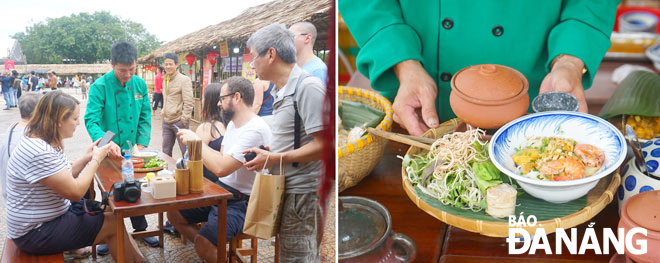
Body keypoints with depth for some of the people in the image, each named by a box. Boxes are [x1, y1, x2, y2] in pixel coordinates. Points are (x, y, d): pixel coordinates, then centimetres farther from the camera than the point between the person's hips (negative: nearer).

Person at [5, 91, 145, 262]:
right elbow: (75, 192, -25)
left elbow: (65, 177, 14)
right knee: (114, 224, -7)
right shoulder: (39, 152, -28)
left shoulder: (49, 144, 3)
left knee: (110, 213, 7)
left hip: (54, 214, 9)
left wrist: (86, 158, 1)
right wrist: (96, 160, -14)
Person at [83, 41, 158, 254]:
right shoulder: (100, 86, -16)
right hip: (109, 154, -3)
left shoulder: (139, 84, -2)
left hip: (132, 151, 3)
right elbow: (91, 120, -22)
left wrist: (142, 144, -7)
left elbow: (145, 117, 2)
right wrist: (107, 143, -37)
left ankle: (140, 229, 33)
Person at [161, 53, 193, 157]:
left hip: (179, 121, -7)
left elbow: (188, 102, -13)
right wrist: (163, 112, 13)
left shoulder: (184, 80, -9)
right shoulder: (165, 80, 14)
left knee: (185, 150, 0)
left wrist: (184, 120, -16)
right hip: (166, 121, 7)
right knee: (166, 150, 13)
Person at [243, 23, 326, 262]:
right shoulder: (281, 92, 13)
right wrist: (266, 151, 7)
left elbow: (323, 145, -22)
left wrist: (275, 159, -18)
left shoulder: (308, 87, -17)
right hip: (286, 190, 10)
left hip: (303, 193, -9)